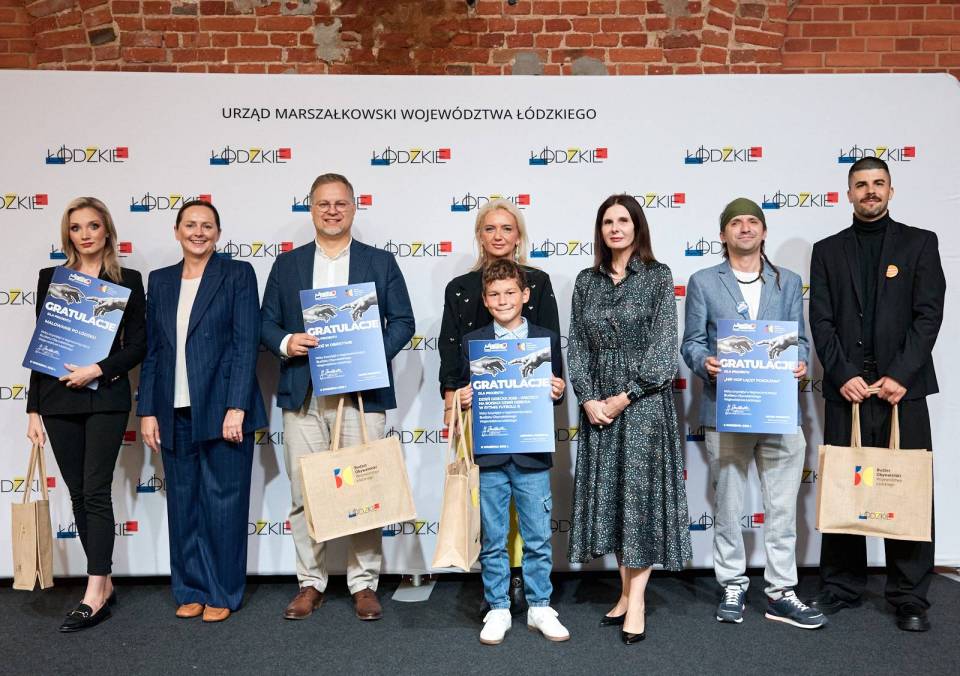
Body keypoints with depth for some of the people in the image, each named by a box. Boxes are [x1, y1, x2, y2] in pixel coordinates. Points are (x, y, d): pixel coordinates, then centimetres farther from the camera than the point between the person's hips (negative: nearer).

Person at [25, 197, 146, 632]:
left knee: (96, 491, -6)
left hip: (105, 398, -3)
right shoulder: (51, 278, 10)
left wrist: (97, 370, -16)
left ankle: (94, 596, -2)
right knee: (78, 493, 7)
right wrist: (34, 409, 8)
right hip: (58, 400, 3)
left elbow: (137, 346, 0)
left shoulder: (127, 281, 3)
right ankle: (104, 584, 18)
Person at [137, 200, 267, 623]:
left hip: (222, 408, -4)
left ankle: (223, 593, 15)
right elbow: (152, 350, 13)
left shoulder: (238, 274, 0)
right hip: (175, 412, 4)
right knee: (183, 503, 10)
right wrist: (147, 411, 6)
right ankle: (191, 589, 23)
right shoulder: (160, 281, 13)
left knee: (224, 501, 2)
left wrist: (236, 407, -14)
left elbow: (247, 344, -7)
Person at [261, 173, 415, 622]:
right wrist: (285, 343, -10)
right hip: (303, 396, 2)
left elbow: (403, 321, 5)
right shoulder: (286, 264, 13)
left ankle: (364, 584, 15)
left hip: (362, 392, -1)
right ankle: (310, 582, 19)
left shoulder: (381, 262, 9)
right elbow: (266, 323, 11)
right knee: (304, 494, 5)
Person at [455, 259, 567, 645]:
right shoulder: (472, 342, 4)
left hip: (532, 454, 0)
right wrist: (463, 400, -14)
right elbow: (465, 391, 7)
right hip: (489, 454, 0)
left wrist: (559, 392, -12)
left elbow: (555, 391, 9)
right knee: (493, 540, 10)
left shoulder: (547, 339, 5)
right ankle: (498, 610, 23)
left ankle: (539, 607, 24)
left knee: (538, 538, 8)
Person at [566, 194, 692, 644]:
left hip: (644, 399, -4)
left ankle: (636, 601, 5)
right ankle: (626, 591, 19)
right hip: (598, 403, 4)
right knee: (608, 492, 6)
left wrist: (625, 396, -12)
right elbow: (576, 345, 6)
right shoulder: (586, 281, 10)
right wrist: (588, 398, -7)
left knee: (641, 489, -2)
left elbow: (663, 344, -8)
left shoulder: (658, 276, -1)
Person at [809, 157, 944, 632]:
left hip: (902, 387, -1)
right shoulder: (827, 250, 11)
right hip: (846, 388, 1)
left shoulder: (919, 243, 7)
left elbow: (929, 314, -1)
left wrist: (900, 375, -11)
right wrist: (843, 375, -8)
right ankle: (841, 587, 17)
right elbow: (821, 320, 4)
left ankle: (910, 598, 13)